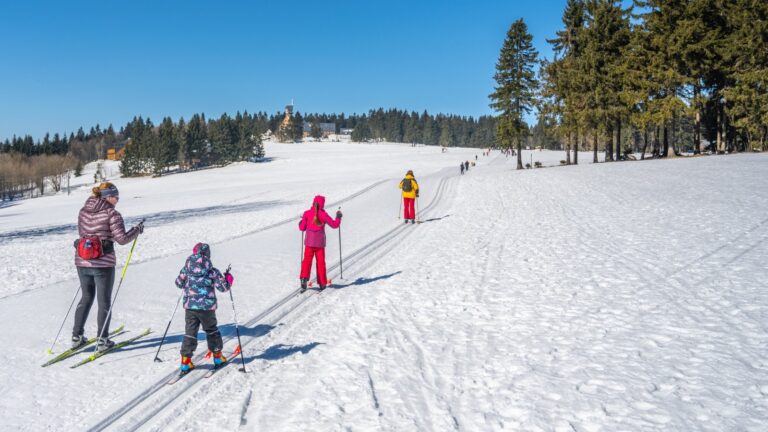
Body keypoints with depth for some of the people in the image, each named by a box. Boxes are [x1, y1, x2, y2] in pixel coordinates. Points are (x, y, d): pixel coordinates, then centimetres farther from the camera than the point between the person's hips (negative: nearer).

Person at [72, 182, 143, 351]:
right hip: (103, 264, -5)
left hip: (82, 262, 5)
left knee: (86, 298, 21)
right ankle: (102, 340, 12)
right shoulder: (111, 213, -12)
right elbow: (122, 239, -15)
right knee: (104, 302, 8)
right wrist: (137, 229, 0)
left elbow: (82, 232, 14)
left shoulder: (83, 211, 5)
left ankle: (76, 337, 24)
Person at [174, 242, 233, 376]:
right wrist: (228, 277, 11)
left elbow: (179, 283, 11)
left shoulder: (186, 269, -1)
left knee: (190, 333, 10)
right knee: (211, 330, 18)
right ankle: (218, 357, 25)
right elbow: (223, 287, -7)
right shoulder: (213, 271, -8)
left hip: (190, 306, 1)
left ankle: (186, 361, 5)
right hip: (207, 307, -1)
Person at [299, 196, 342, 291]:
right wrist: (338, 217, 15)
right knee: (320, 262, 9)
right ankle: (322, 283, 13)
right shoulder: (323, 214, -7)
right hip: (320, 242, -1)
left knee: (307, 260, 3)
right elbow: (334, 225, -1)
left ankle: (304, 277, -19)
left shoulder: (307, 213, -3)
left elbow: (302, 228, 2)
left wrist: (301, 221, 23)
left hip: (309, 241, 1)